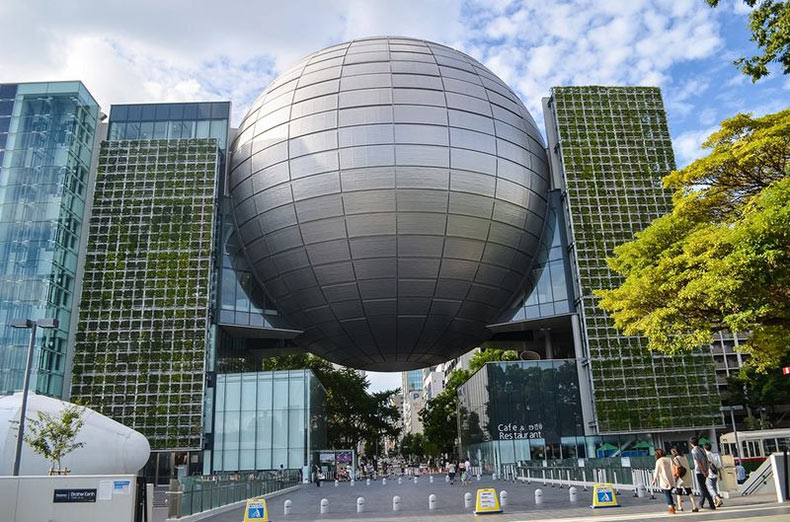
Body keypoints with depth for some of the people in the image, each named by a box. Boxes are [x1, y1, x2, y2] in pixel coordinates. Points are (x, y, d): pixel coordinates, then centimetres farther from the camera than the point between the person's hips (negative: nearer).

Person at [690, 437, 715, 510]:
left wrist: (703, 471, -14)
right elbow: (707, 461, 7)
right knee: (703, 487, 18)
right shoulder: (702, 450, 11)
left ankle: (712, 504, -11)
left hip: (699, 471, -8)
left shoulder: (693, 451, -10)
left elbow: (698, 462, -16)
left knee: (703, 488, -5)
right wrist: (707, 470, 5)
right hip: (704, 471, 8)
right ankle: (701, 504, 28)